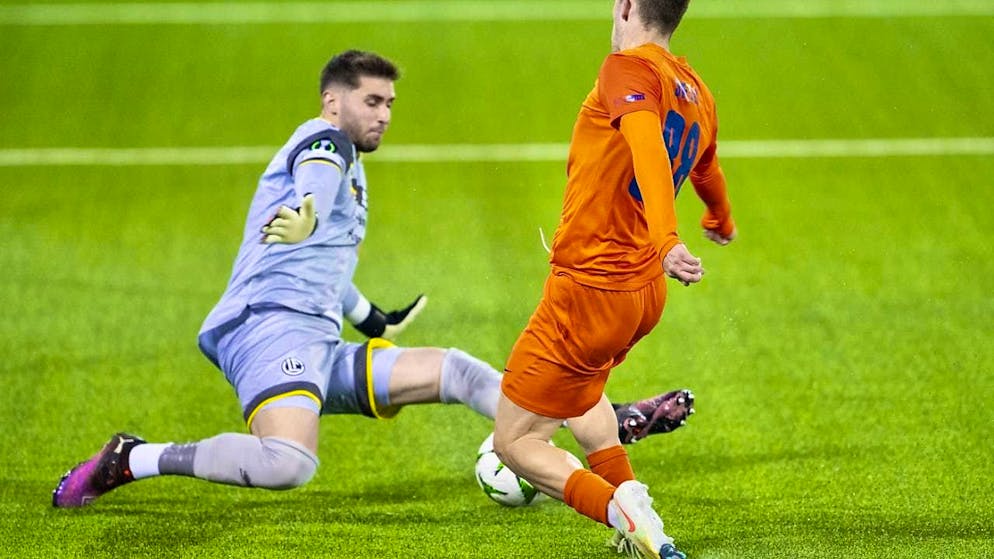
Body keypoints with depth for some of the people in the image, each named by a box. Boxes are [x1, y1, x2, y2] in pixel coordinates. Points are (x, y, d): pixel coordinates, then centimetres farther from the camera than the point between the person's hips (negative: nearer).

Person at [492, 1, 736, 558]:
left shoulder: (629, 68, -15)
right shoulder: (698, 93, 9)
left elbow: (649, 146, -36)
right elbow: (708, 176, 29)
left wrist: (666, 239, -50)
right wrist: (722, 222, 52)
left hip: (589, 289, -8)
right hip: (646, 289, 8)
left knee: (515, 443, 0)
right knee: (580, 386, 36)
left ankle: (620, 509, -23)